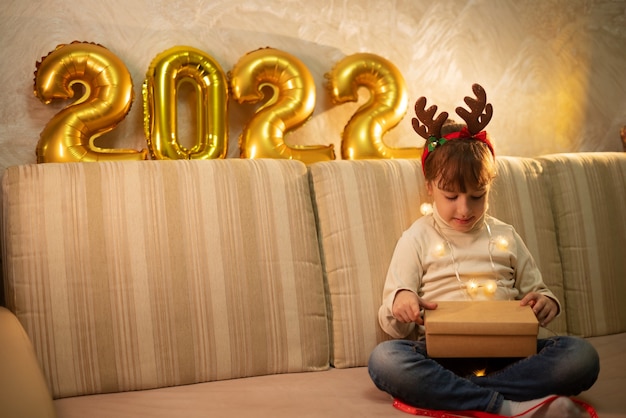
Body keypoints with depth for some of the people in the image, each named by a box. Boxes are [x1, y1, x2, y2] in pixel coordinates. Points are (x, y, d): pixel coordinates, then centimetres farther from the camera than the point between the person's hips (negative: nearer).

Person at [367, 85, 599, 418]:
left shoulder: (505, 237, 17)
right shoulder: (417, 239, 10)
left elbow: (534, 291, 22)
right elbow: (393, 327, 7)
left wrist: (545, 302, -3)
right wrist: (400, 304, -18)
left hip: (506, 354, 3)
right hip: (442, 355, -2)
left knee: (582, 355, -23)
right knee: (384, 359, -33)